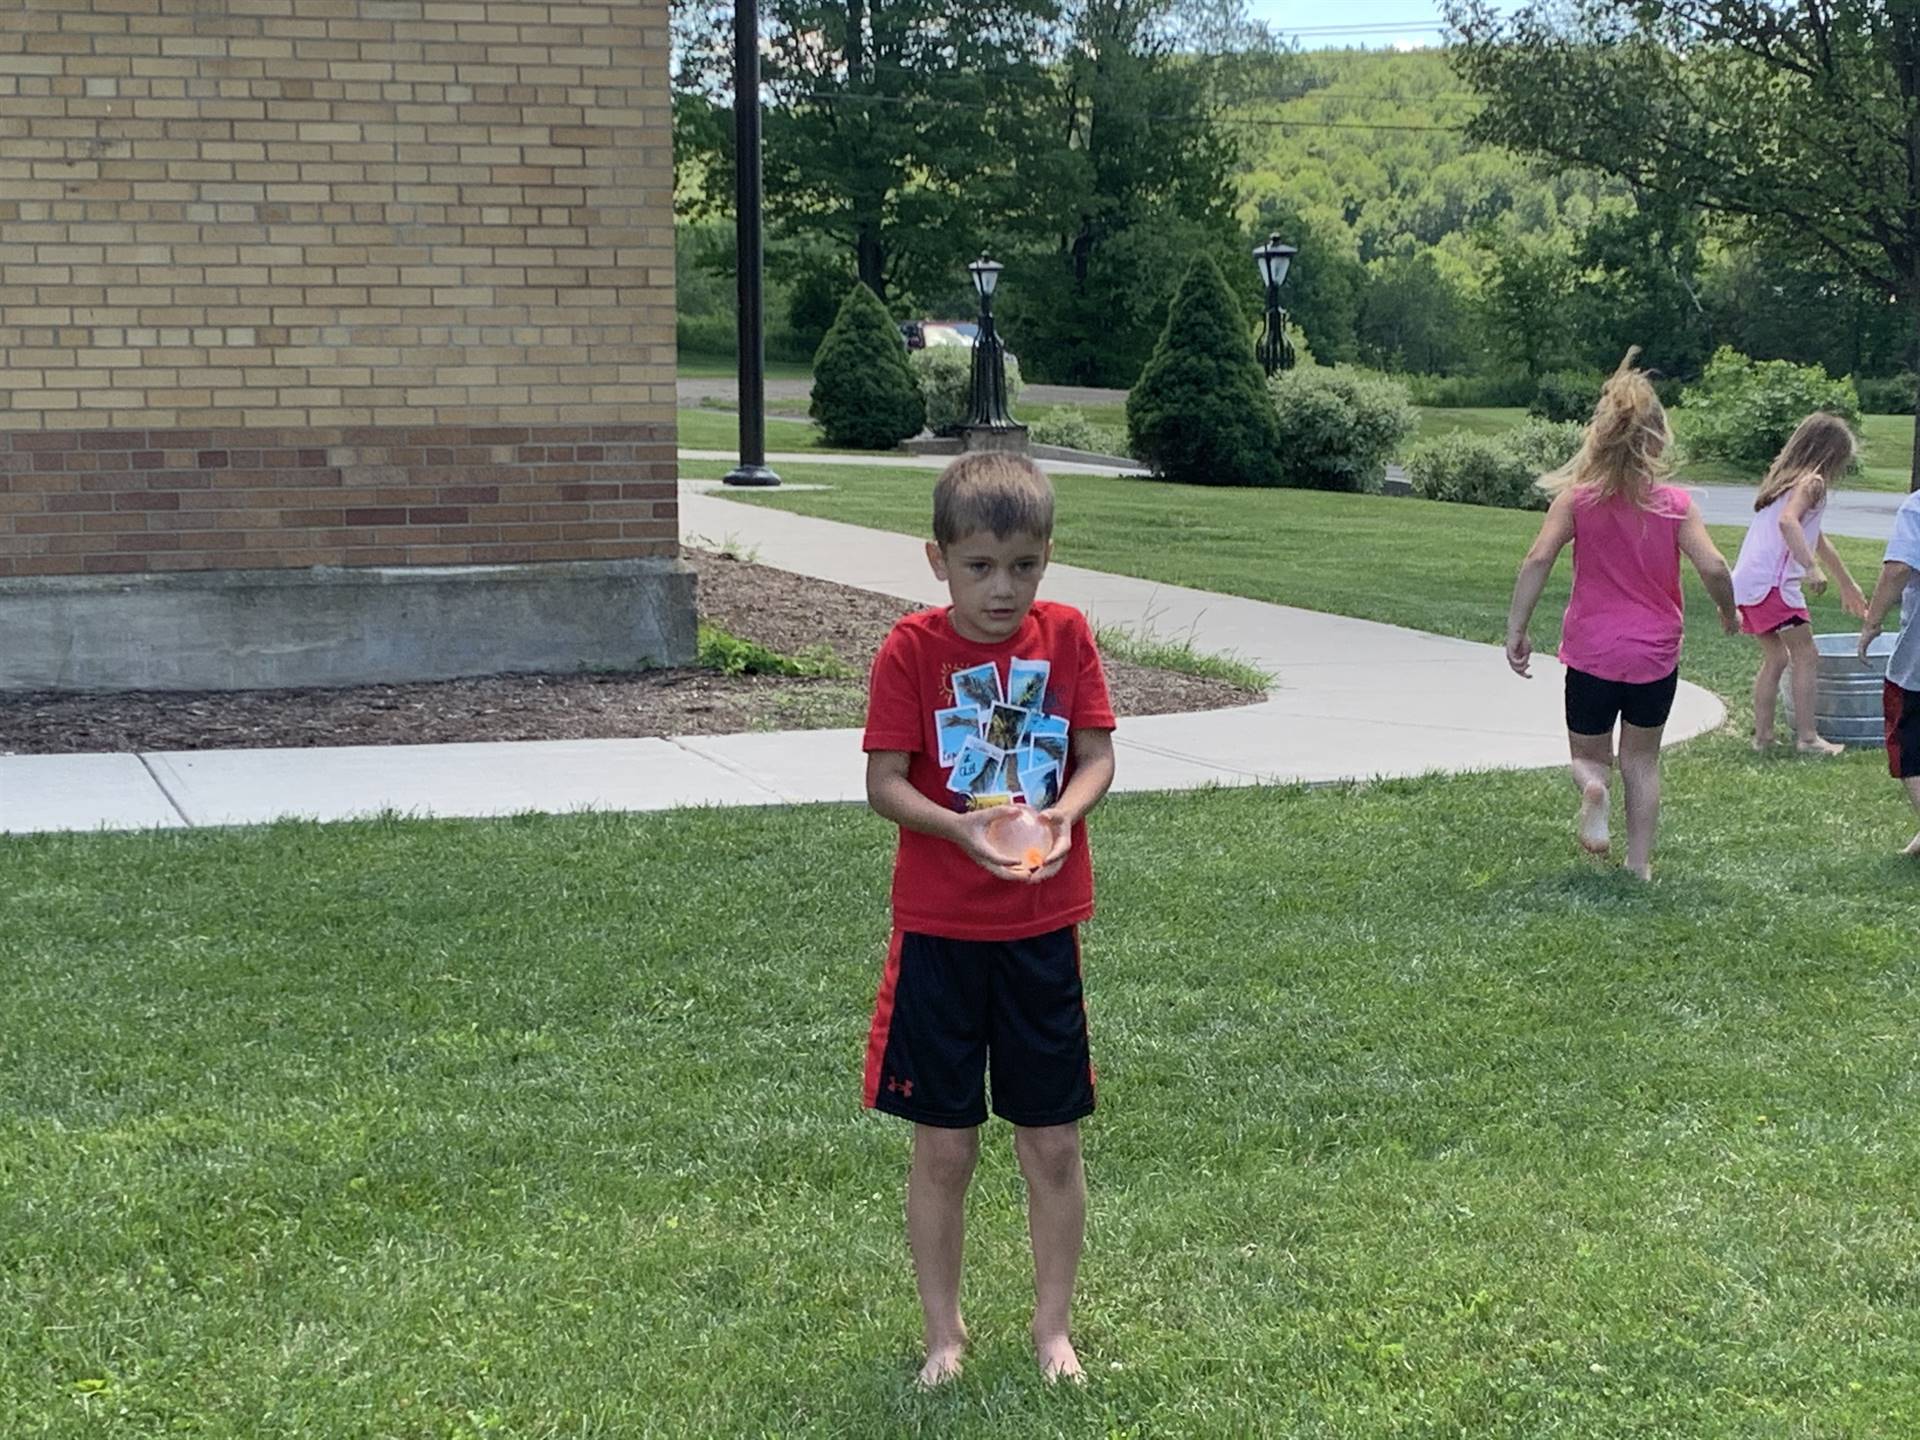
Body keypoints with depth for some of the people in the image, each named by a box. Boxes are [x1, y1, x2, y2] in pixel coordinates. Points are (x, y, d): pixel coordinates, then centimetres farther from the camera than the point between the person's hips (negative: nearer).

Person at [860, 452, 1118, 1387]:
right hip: (939, 930, -2)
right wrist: (961, 827, -29)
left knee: (1053, 1143, 9)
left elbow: (1096, 755, -1)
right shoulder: (913, 650, -8)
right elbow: (884, 782, -11)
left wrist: (1062, 813, -22)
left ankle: (1053, 1327, 25)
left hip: (1044, 929, 2)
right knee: (944, 1146, 7)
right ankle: (943, 1332, 23)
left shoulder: (1066, 637, -1)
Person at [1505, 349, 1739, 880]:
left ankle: (1594, 787, -19)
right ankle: (1640, 862, 13)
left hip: (1591, 652, -1)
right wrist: (1729, 612, 5)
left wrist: (1516, 630, -11)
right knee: (1642, 760, 18)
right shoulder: (1676, 505, -6)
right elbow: (1713, 567, -14)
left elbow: (1538, 561, -16)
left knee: (1588, 755, 15)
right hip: (1655, 656, 1)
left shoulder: (1576, 500, -7)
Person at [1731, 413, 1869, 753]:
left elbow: (1816, 539, 34)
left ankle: (1762, 734, 16)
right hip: (1773, 581, -9)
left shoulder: (1785, 477, 24)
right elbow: (1788, 521, -26)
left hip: (1747, 581, 9)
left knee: (1775, 658, 17)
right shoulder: (1812, 482, -5)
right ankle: (1808, 737, -4)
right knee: (1806, 656, -3)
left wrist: (1847, 584, 42)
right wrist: (1811, 568, -33)